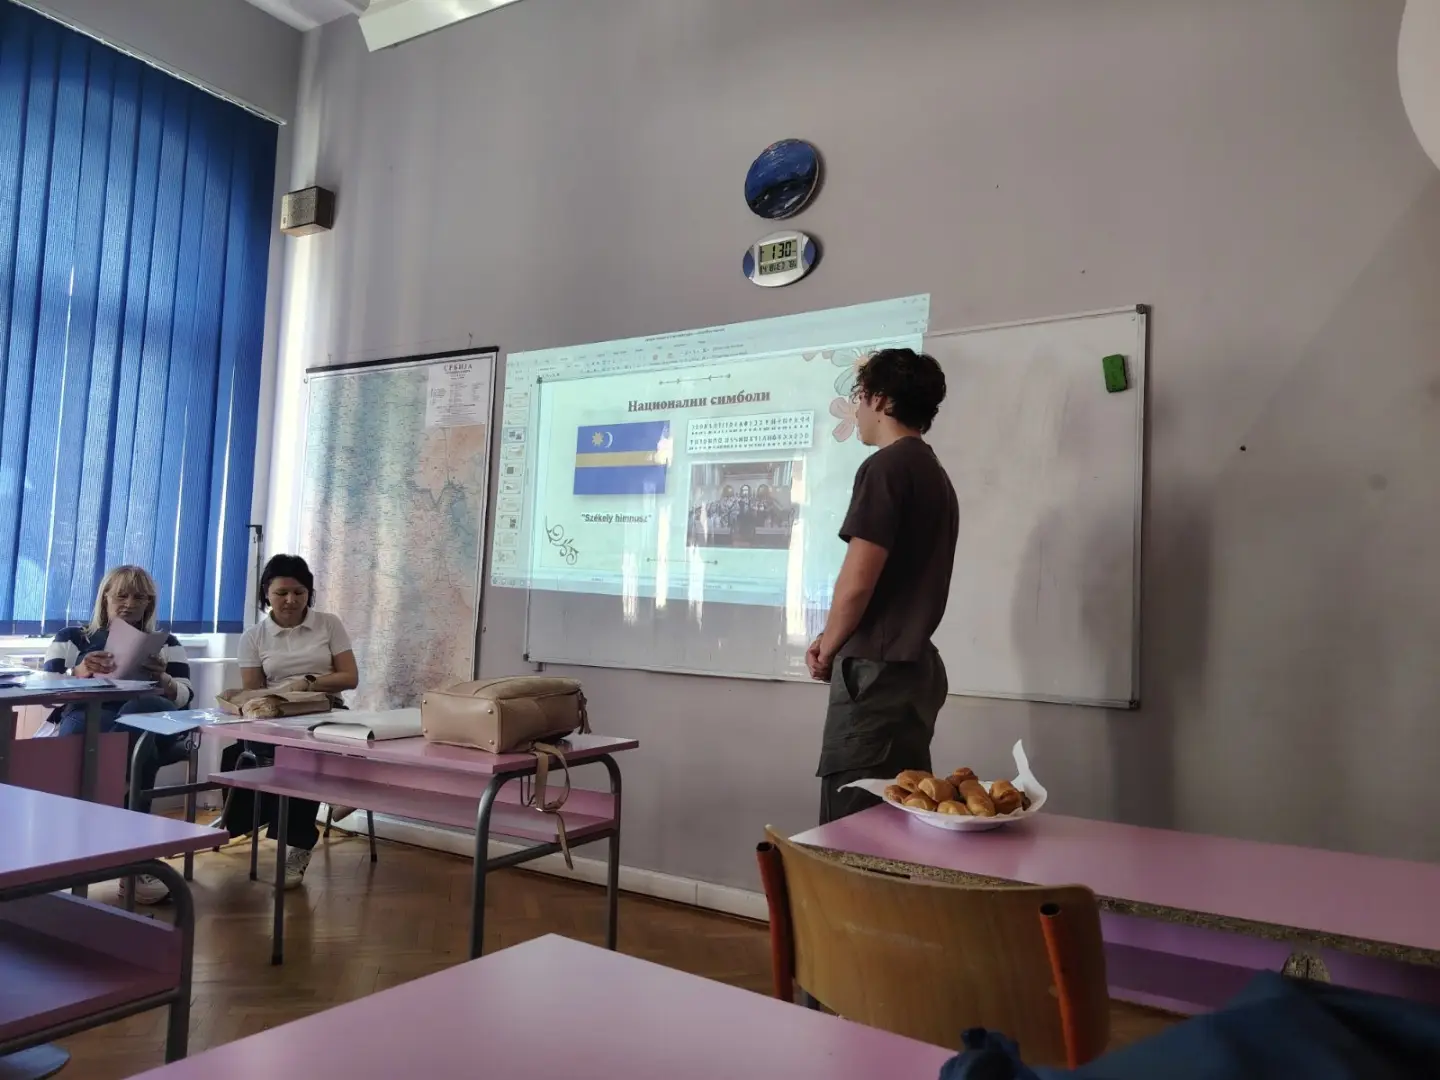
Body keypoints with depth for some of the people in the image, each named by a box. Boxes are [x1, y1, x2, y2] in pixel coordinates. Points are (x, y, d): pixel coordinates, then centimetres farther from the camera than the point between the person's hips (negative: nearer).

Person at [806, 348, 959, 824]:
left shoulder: (886, 466, -12)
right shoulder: (936, 475, 16)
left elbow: (857, 582, -18)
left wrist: (827, 649, -1)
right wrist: (834, 640, 13)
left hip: (876, 670, -9)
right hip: (914, 666, 9)